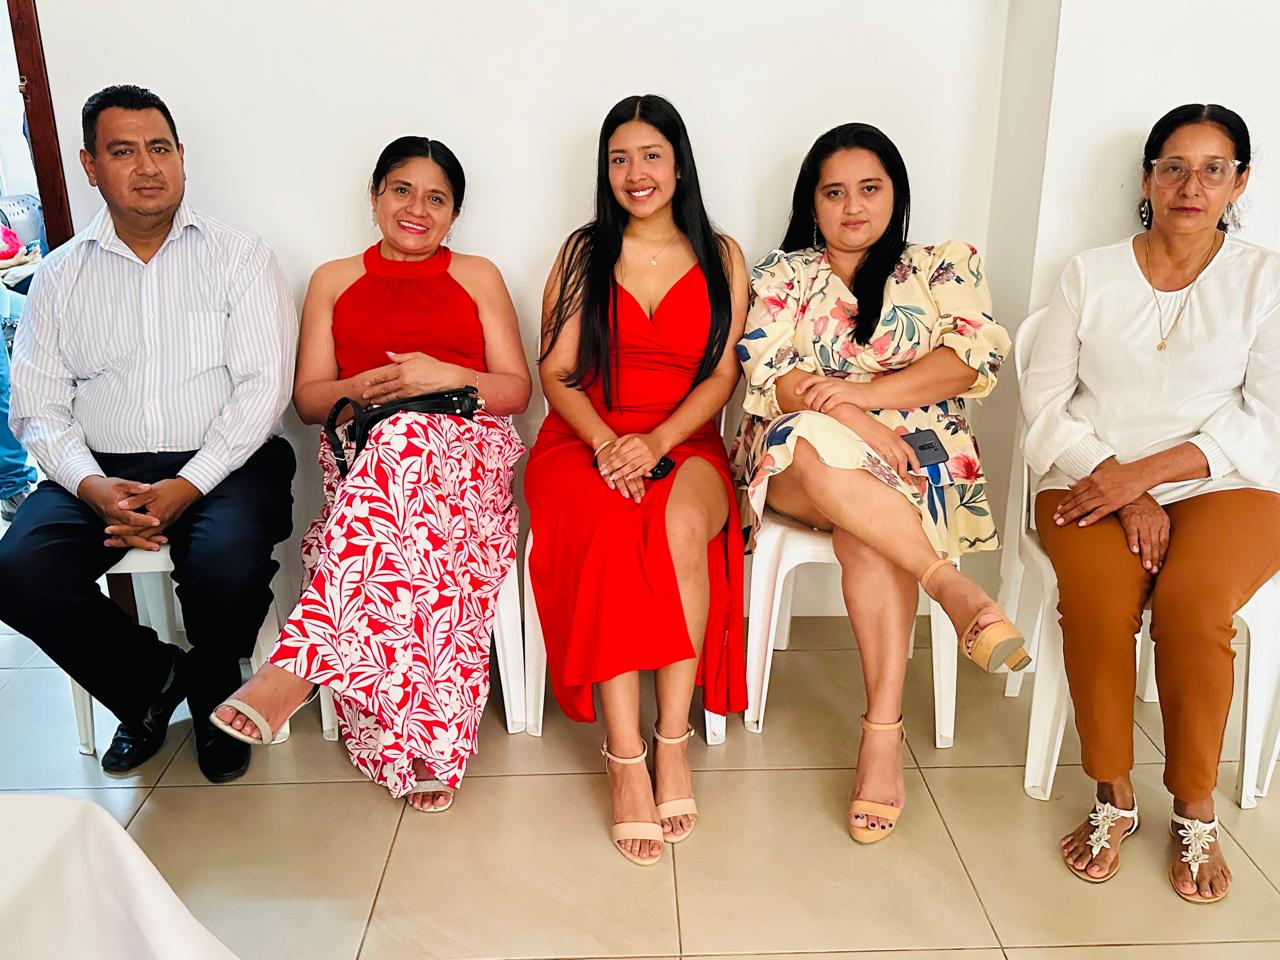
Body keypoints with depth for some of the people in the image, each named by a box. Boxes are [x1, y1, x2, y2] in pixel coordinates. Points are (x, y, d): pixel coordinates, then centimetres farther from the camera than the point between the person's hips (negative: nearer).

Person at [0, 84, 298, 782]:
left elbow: (263, 386, -6)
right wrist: (91, 486, -14)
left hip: (222, 464, -3)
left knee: (226, 564, -32)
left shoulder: (238, 256, 4)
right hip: (102, 471, 3)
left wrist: (187, 487, -17)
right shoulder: (60, 277, 13)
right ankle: (151, 681, 6)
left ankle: (212, 695, 4)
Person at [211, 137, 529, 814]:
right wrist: (363, 388, -10)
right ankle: (431, 746, -41)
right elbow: (308, 398, 14)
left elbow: (517, 389, 10)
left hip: (466, 447, -1)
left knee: (406, 443, -41)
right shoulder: (334, 281, 23)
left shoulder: (477, 276, 20)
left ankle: (299, 661, -47)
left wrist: (447, 376, -11)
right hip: (363, 449, 1)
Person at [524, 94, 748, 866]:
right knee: (611, 534, -34)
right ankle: (626, 758, -30)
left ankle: (673, 741, -25)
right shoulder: (582, 254, 12)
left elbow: (723, 376, 2)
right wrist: (605, 443, -16)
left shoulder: (721, 258, 11)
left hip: (685, 444, 0)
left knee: (681, 527, -35)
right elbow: (557, 374, 4)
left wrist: (656, 442, -16)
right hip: (586, 441, 0)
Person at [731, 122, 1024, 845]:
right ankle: (956, 589, -33)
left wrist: (864, 391, -16)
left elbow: (978, 355, -3)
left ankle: (884, 729, -32)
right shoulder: (782, 275, 14)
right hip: (803, 456, 1)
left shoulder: (945, 267, 14)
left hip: (918, 458, 0)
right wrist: (850, 420, -20)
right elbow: (766, 374, -2)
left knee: (864, 531, -35)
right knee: (822, 447, -38)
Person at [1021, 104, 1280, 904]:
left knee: (1191, 604, -30)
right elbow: (1047, 403, 2)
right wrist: (1126, 496, -11)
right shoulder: (1090, 274, 10)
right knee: (1098, 601, -29)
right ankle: (1114, 799, -8)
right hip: (1094, 481, 1)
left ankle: (1196, 812, -7)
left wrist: (1146, 472, -15)